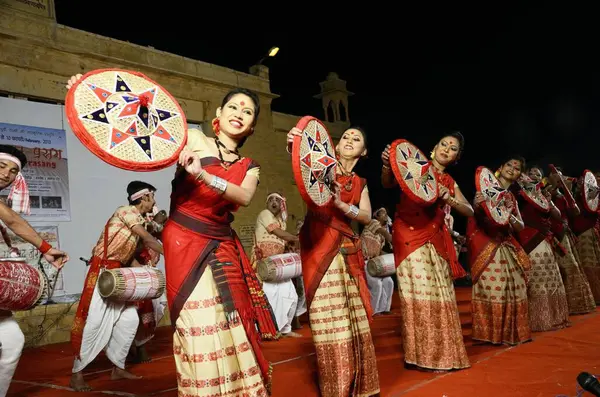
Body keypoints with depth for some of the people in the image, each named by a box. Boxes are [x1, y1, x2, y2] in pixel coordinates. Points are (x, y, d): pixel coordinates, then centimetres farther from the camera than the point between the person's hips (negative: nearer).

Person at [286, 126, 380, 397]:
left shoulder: (360, 184, 16)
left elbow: (367, 217, 1)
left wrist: (341, 205, -17)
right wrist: (293, 147, -39)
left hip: (347, 247, 5)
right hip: (318, 242, -4)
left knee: (353, 314, 8)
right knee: (329, 315, -4)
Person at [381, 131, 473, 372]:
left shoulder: (449, 182, 16)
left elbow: (469, 211, 7)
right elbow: (388, 184, -7)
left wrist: (449, 199, -12)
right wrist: (387, 165, -28)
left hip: (435, 239, 6)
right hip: (410, 234, -5)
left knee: (439, 292, 7)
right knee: (419, 291, -9)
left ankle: (439, 353, 20)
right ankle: (423, 355, -1)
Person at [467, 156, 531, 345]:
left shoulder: (512, 198, 18)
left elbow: (521, 226, 11)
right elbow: (476, 214, -11)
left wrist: (510, 217, -12)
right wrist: (476, 205, -35)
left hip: (505, 242, 7)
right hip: (484, 240, -7)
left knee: (513, 284, 6)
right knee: (492, 283, -12)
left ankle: (508, 331, 18)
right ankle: (489, 332, -4)